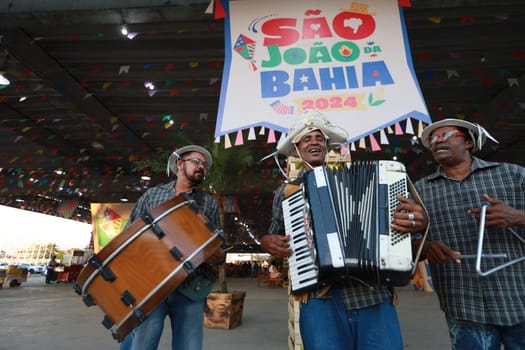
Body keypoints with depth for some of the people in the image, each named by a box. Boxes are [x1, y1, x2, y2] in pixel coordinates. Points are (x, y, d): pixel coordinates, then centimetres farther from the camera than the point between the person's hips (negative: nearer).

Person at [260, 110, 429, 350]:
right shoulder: (285, 191, 11)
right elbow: (272, 236, 21)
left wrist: (417, 221, -10)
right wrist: (267, 242, -1)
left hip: (372, 292, 1)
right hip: (319, 298, 0)